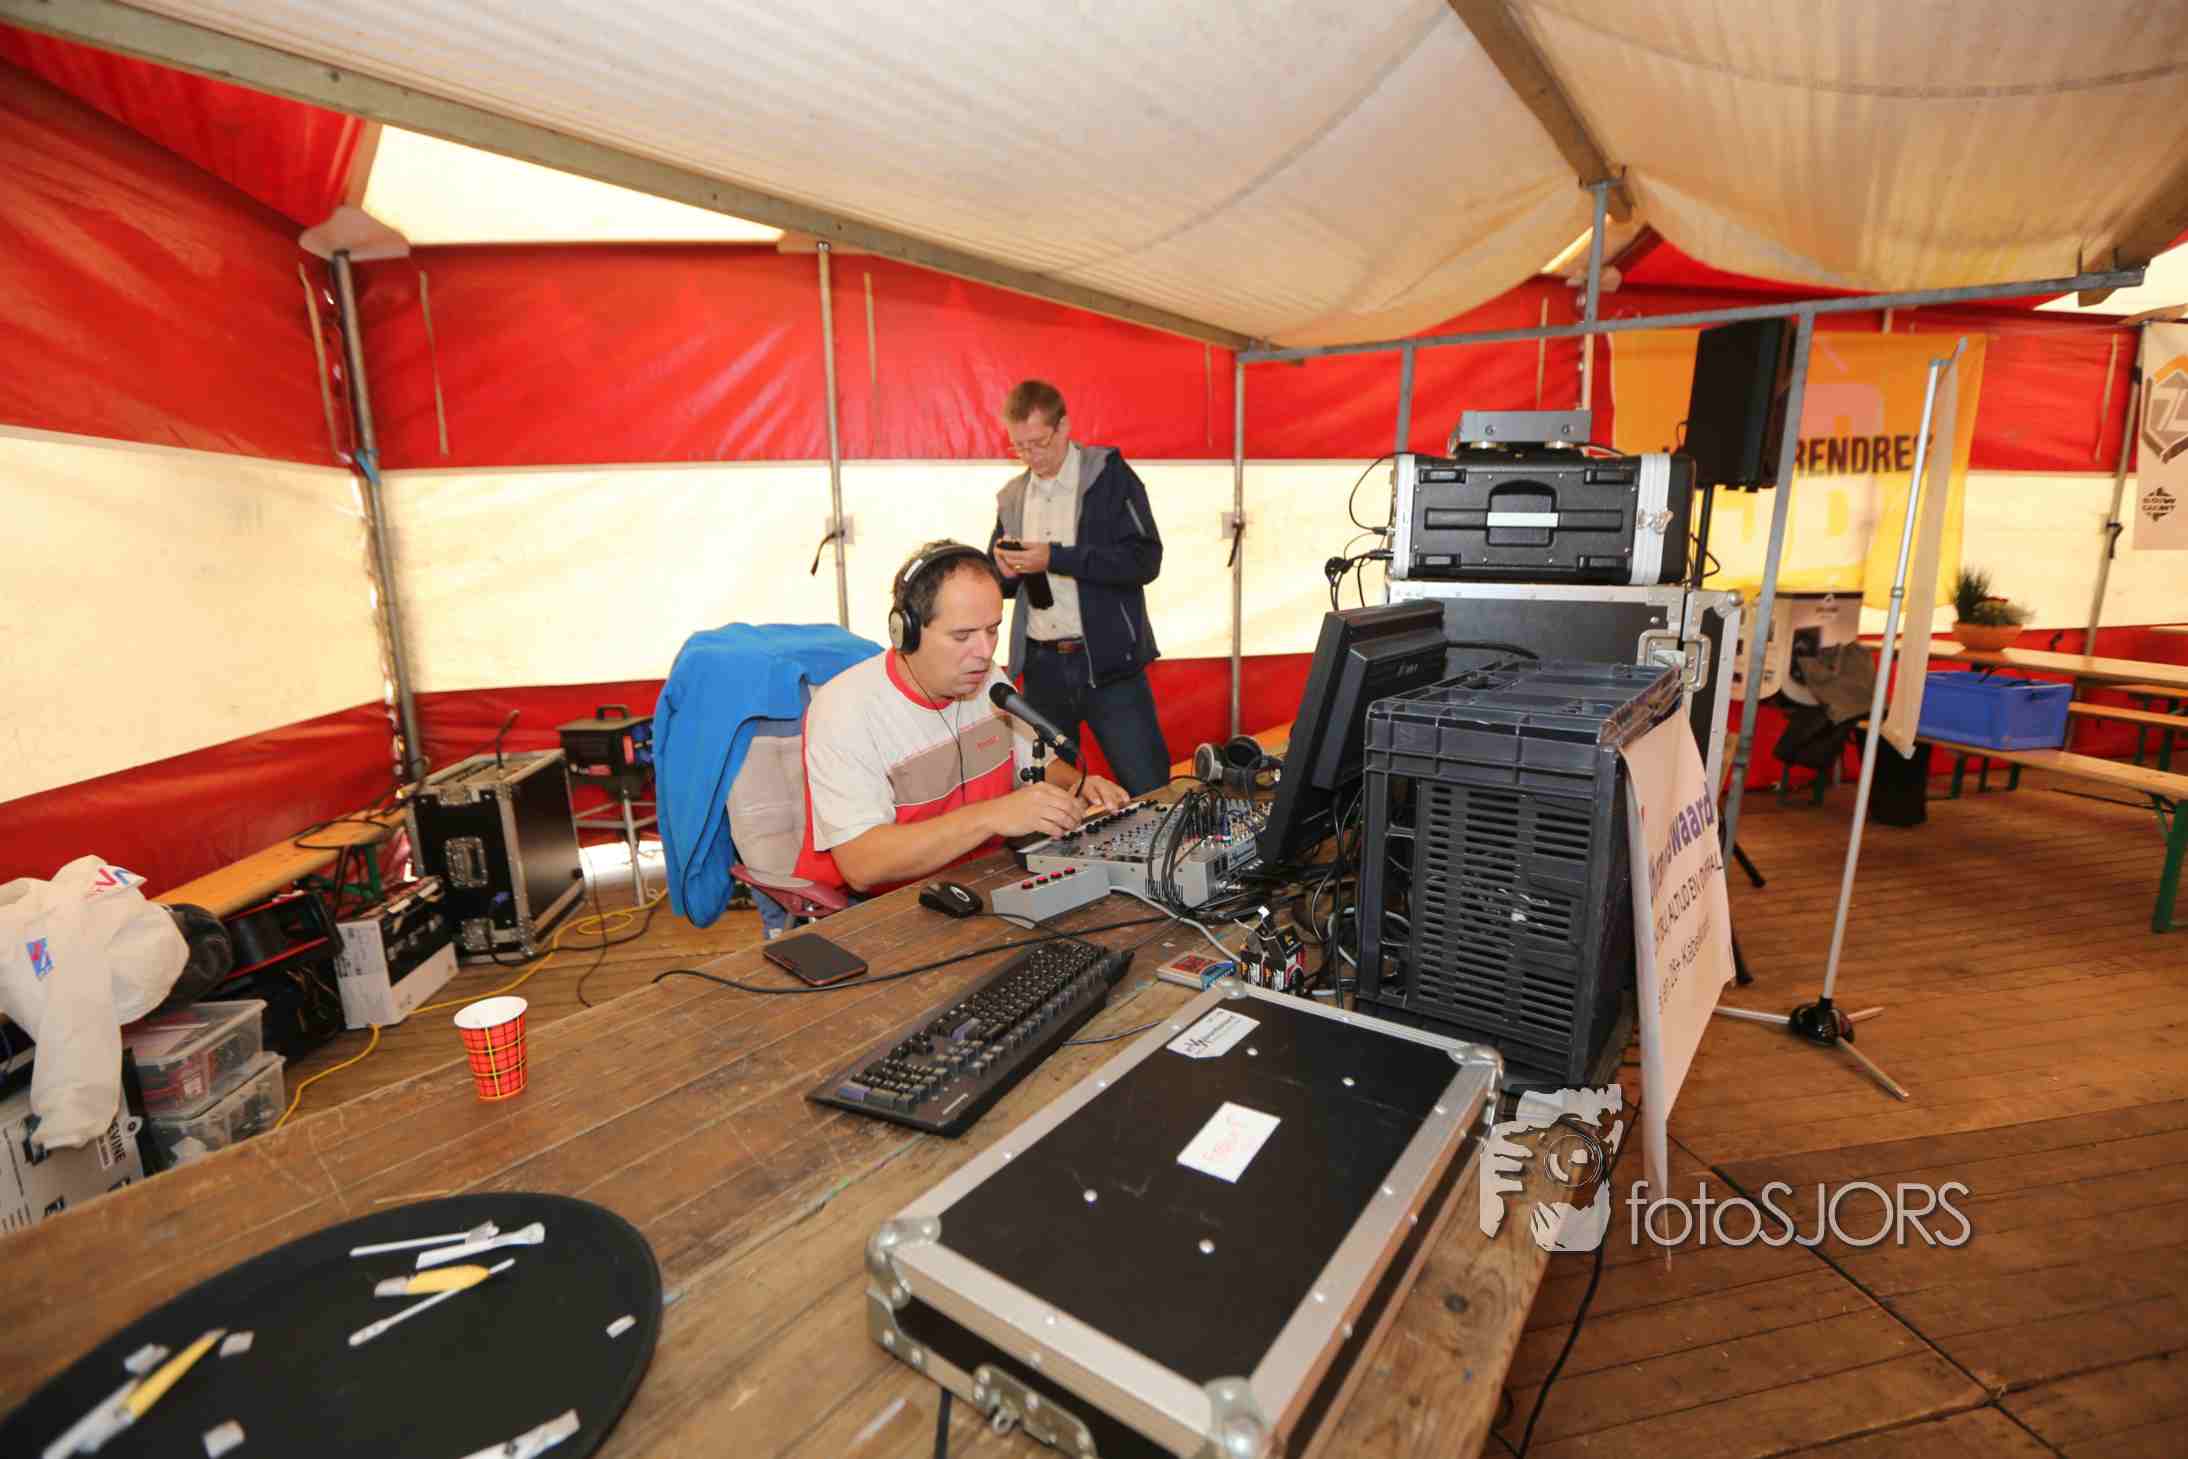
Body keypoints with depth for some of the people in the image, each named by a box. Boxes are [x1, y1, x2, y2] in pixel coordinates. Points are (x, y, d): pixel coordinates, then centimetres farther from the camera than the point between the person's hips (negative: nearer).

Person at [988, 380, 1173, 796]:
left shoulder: (1109, 476, -3)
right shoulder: (1012, 496, 12)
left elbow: (1144, 559, -15)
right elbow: (998, 583, 19)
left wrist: (1055, 558, -20)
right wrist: (1004, 570, -5)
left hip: (1107, 662, -4)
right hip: (1041, 666, 5)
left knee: (1149, 792, 0)